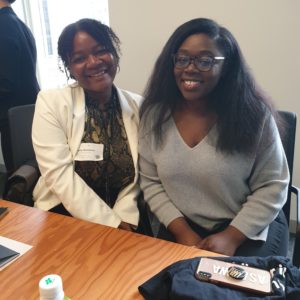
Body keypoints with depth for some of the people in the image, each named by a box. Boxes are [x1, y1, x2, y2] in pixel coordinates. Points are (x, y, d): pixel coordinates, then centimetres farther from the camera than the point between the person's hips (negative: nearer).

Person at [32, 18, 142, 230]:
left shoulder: (138, 106, 2)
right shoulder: (50, 103, -5)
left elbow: (139, 177, 1)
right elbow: (59, 175, -12)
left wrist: (123, 220, -13)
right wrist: (112, 223, -15)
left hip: (123, 218, 2)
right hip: (64, 217, -2)